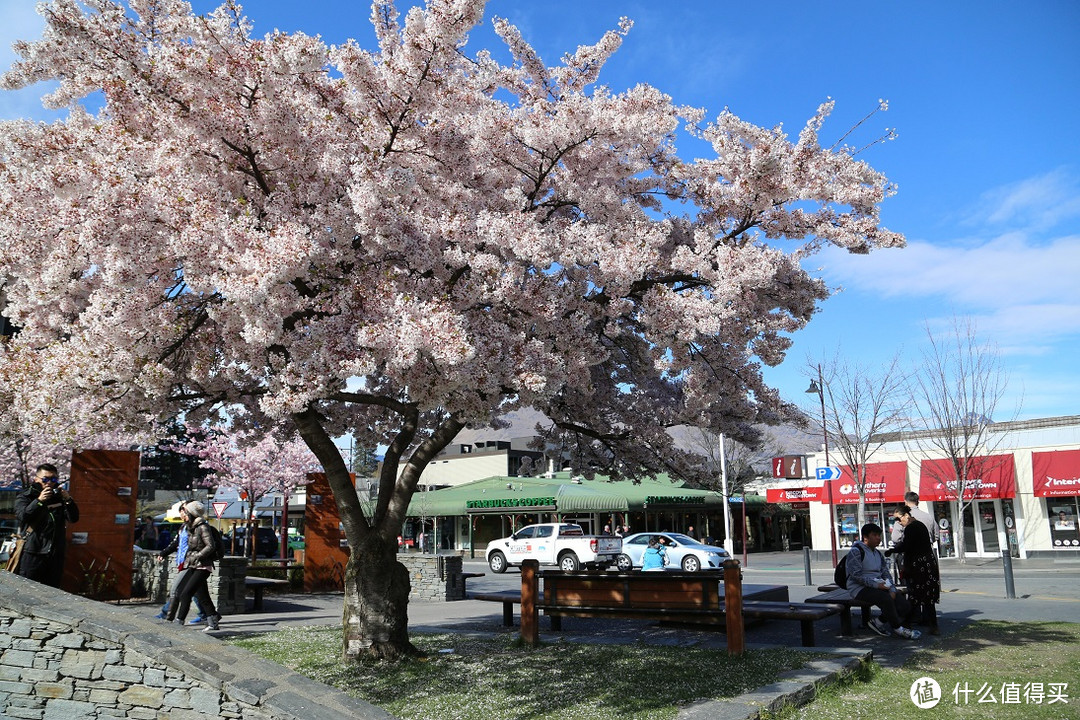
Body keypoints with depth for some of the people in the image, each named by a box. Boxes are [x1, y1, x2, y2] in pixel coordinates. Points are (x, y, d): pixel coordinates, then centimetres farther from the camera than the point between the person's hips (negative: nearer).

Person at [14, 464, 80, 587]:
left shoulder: (60, 497, 13)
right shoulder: (25, 497, 7)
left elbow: (74, 518, 3)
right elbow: (22, 516, -11)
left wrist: (68, 500, -11)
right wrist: (39, 501, -20)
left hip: (56, 554, 3)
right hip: (32, 553, -3)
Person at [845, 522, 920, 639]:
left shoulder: (878, 554, 19)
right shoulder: (856, 551, -8)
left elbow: (886, 574, 14)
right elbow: (856, 574, -17)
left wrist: (892, 589, -5)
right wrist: (875, 584, -25)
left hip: (879, 586, 8)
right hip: (859, 589, -8)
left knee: (905, 605, -10)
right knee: (886, 598, -35)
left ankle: (879, 622, 4)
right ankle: (898, 629, -17)